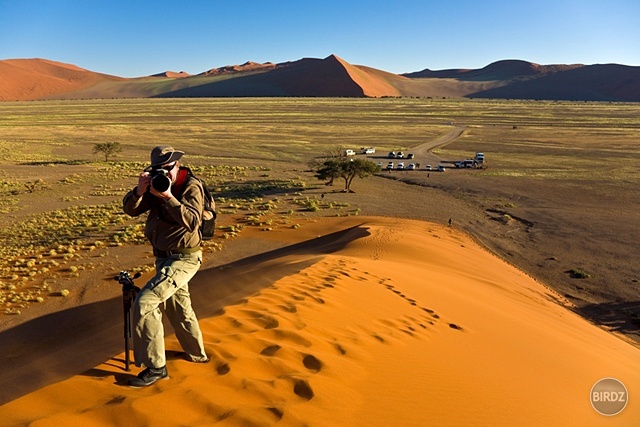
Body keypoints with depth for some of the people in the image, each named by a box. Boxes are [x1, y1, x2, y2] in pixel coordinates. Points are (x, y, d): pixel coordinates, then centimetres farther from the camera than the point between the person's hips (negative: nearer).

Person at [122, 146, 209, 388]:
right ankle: (196, 354, 42)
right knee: (178, 307, 22)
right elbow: (130, 210, -3)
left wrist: (169, 197, -37)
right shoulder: (157, 186, 3)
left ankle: (155, 367, -6)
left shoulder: (192, 187, -16)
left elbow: (192, 221, -31)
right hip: (164, 257, 9)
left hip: (183, 258, -8)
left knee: (144, 303, -17)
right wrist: (140, 191, -22)